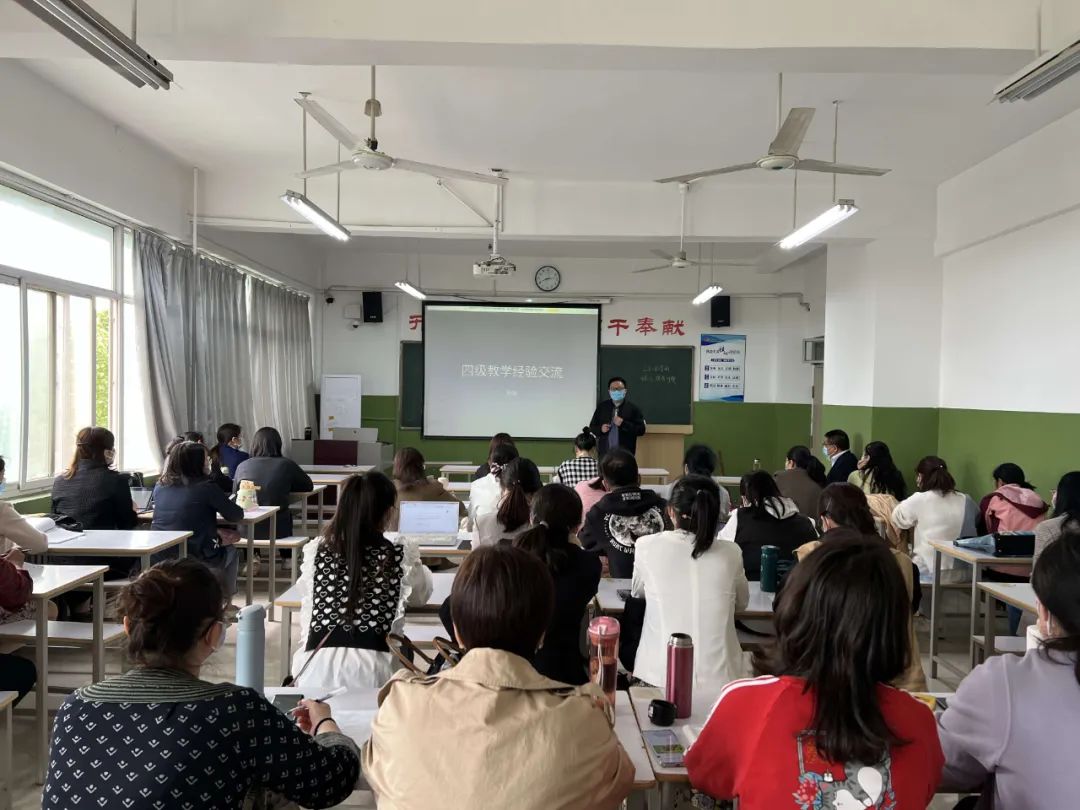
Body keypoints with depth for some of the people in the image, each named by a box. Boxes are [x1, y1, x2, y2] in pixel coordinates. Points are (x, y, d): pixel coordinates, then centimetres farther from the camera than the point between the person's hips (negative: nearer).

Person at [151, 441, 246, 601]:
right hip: (195, 559, -5)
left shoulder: (160, 487, 4)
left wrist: (216, 533, 14)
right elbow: (237, 515, -3)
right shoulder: (206, 487, -12)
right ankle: (225, 602, 34)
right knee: (230, 551, 27)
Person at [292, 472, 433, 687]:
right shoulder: (400, 557, 1)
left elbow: (307, 616, 17)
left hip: (318, 664, 3)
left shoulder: (317, 551, 6)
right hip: (372, 668, -2)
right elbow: (420, 596, 22)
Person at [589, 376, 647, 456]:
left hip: (626, 454, -2)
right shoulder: (602, 407, 10)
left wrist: (623, 424, -15)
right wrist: (600, 429, -6)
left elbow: (641, 430, -4)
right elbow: (592, 426, 16)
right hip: (605, 452, 2)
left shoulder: (633, 408, 1)